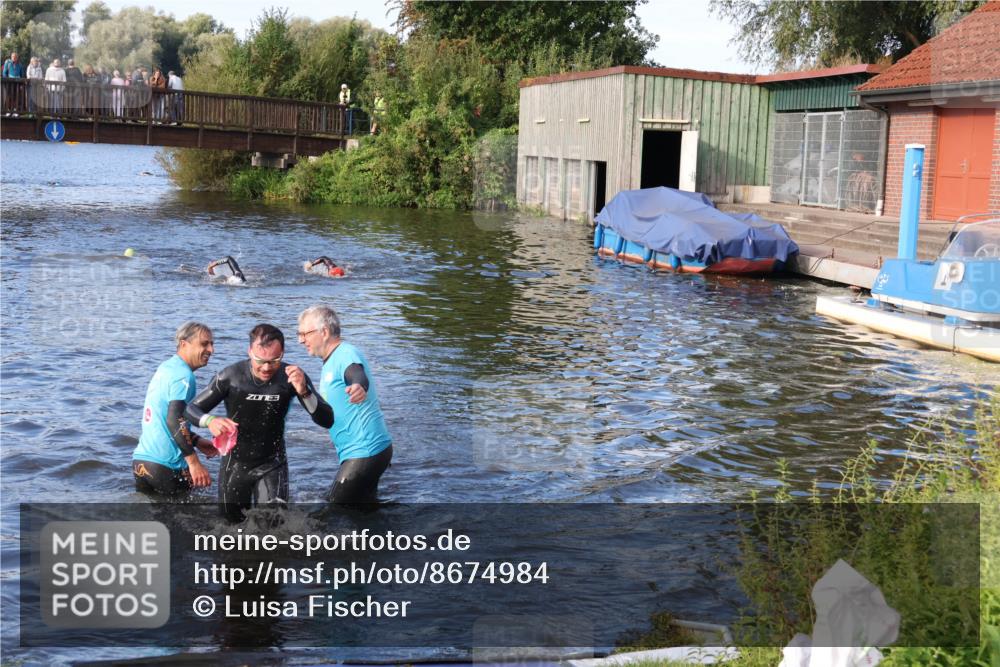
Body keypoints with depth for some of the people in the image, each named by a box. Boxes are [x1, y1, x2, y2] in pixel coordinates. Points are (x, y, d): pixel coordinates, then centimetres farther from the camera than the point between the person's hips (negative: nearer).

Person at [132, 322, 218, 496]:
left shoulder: (165, 368, 13)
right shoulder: (184, 376, -14)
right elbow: (174, 420, -26)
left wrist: (197, 442, 23)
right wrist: (194, 462, -30)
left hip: (140, 459, 8)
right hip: (166, 466, -8)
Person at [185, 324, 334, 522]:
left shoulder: (292, 376, -17)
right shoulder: (231, 376, -19)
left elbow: (327, 421, -22)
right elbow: (191, 409, -11)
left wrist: (304, 392, -40)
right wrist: (210, 421, -35)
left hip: (272, 464, -1)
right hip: (234, 464, 1)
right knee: (233, 524, 18)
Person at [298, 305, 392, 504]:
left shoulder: (346, 355, -17)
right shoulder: (332, 361, 16)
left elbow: (359, 376, -43)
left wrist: (359, 388, -63)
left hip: (365, 451, -11)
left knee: (334, 504, -10)